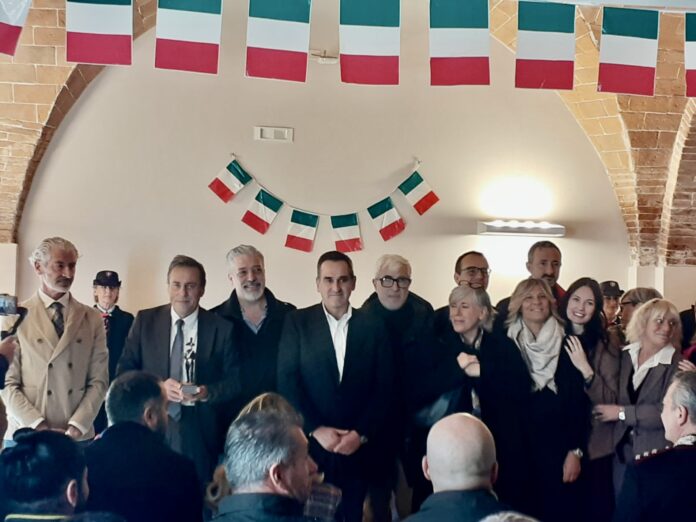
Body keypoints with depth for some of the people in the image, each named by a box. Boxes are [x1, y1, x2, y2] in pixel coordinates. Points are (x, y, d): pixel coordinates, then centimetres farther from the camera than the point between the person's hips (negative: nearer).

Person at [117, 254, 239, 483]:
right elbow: (124, 371, 3)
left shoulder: (222, 328, 2)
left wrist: (207, 393, -16)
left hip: (201, 434, 0)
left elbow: (235, 380, 4)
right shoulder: (145, 321, 5)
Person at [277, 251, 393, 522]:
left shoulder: (372, 326, 4)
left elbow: (383, 388, 2)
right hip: (309, 443, -1)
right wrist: (316, 429, -12)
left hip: (357, 445, 1)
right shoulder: (297, 322, 1)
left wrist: (361, 433, -7)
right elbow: (287, 382, -5)